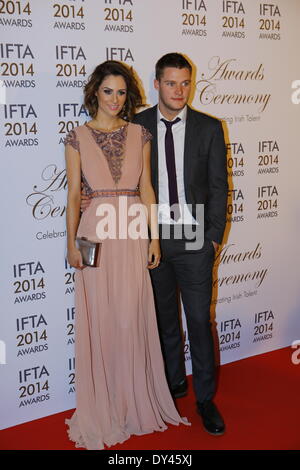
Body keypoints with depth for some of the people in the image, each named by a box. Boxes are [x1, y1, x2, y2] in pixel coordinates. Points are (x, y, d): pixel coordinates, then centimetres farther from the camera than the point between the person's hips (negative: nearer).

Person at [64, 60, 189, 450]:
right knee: (99, 320, 4)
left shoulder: (140, 135, 8)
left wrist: (154, 238, 3)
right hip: (96, 231, -1)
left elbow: (146, 189, 8)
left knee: (133, 318, 6)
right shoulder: (78, 138, 3)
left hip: (134, 234, 2)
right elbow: (73, 193, 1)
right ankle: (102, 407, 19)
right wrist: (72, 243, -5)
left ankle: (136, 399, 24)